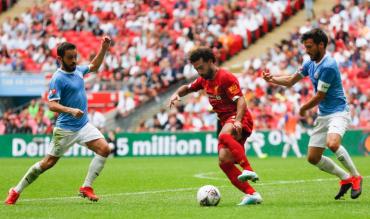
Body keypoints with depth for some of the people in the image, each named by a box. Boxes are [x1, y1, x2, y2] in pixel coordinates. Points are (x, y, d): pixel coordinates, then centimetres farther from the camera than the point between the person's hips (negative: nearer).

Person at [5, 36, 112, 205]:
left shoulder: (78, 70, 6)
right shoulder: (58, 78, -16)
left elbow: (94, 66, 28)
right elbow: (52, 104, -24)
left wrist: (103, 49, 15)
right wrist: (71, 110, -38)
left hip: (83, 125, 6)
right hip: (65, 129, -6)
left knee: (104, 149, -13)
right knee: (49, 162, 0)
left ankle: (86, 188, -6)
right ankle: (16, 191, 15)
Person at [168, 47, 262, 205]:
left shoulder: (225, 78, -12)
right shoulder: (204, 80, 14)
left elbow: (240, 100, -20)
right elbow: (188, 88, 31)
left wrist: (238, 121, -36)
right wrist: (177, 94, 9)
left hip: (237, 117, -9)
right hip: (224, 120, 9)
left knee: (224, 136, -41)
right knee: (224, 161, -9)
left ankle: (248, 170, -49)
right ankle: (252, 194, -9)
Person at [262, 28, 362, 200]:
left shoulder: (328, 66, -20)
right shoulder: (310, 63, 9)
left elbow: (319, 96, -16)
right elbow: (290, 81, 20)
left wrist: (303, 109, 1)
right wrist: (272, 79, 1)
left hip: (338, 113, -9)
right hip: (323, 116, 9)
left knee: (332, 143, -36)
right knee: (313, 158, 6)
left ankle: (355, 177, -16)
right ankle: (345, 178, 21)